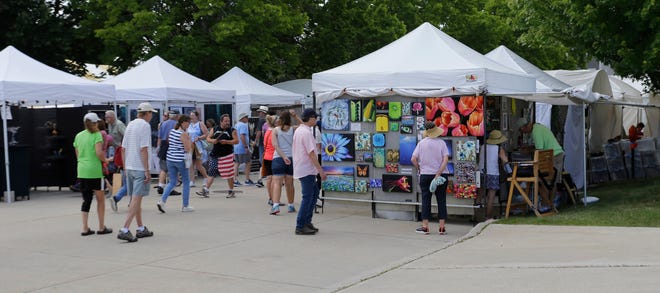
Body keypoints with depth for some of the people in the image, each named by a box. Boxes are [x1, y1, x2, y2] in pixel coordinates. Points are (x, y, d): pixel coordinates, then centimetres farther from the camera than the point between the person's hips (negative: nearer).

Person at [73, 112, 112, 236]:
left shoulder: (78, 136, 11)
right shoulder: (96, 135, -8)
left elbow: (77, 155, 15)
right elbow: (99, 153, -19)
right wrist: (105, 160, -1)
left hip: (82, 171, 6)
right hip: (95, 170, -6)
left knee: (86, 199, 11)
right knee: (100, 199, 8)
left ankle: (85, 228, 8)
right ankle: (101, 227, 12)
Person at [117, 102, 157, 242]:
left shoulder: (130, 124, 13)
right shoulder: (145, 125, -11)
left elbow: (123, 148, 15)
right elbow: (143, 149, -17)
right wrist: (147, 170, -15)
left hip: (129, 167, 8)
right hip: (140, 168, -8)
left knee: (136, 199, 14)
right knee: (136, 199, -8)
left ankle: (141, 228, 23)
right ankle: (124, 230, -14)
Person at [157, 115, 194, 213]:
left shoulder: (172, 131, 8)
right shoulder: (184, 134, -14)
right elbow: (188, 149, -16)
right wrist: (189, 140, 0)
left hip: (170, 159, 7)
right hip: (180, 160, -7)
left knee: (172, 182, 13)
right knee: (186, 182, 8)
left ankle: (162, 201, -5)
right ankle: (185, 206, 13)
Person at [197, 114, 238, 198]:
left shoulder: (232, 130, -1)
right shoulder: (215, 129, 8)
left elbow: (236, 141, -9)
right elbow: (208, 138, 12)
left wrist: (226, 142, -20)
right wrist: (212, 140, -11)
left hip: (227, 155, -3)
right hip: (214, 155, 3)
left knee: (229, 174, 1)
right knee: (211, 173, 2)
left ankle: (231, 191, 14)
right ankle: (205, 190, 3)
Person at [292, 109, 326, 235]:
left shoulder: (298, 130, 13)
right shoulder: (306, 132, -18)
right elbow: (311, 153, -21)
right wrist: (321, 170, -18)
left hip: (300, 168, 10)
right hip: (306, 170, -10)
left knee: (314, 193, 17)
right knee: (307, 197, -5)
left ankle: (307, 221, 20)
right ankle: (300, 226, -1)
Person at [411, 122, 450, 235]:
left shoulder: (422, 143, -2)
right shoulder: (441, 142, -3)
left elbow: (413, 159, -7)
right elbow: (446, 159, -12)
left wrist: (419, 169, 6)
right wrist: (438, 174, -12)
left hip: (425, 175, 0)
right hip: (441, 175, 0)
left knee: (425, 200, 6)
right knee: (441, 200, 6)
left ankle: (425, 226, 4)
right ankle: (442, 227, 5)